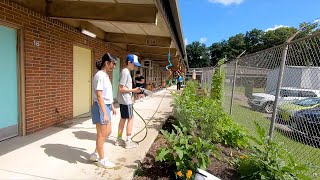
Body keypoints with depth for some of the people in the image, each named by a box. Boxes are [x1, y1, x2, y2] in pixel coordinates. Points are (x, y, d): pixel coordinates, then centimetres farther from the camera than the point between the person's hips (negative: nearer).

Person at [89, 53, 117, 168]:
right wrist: (104, 113, -23)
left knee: (107, 132, 19)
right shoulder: (100, 75, -18)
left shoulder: (105, 75, 12)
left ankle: (95, 154, 35)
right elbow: (99, 96, -22)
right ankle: (101, 160, 23)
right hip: (101, 107, -10)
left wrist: (112, 107, 21)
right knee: (101, 135, 5)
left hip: (106, 106, 10)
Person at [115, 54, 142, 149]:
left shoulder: (126, 72, 13)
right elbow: (121, 88, -21)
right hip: (126, 101, -9)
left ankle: (119, 139, 25)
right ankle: (128, 141, 10)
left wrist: (131, 97, 16)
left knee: (123, 119, 14)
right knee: (130, 119, 0)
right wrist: (134, 90, -20)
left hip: (124, 100, 9)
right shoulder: (125, 72, -17)